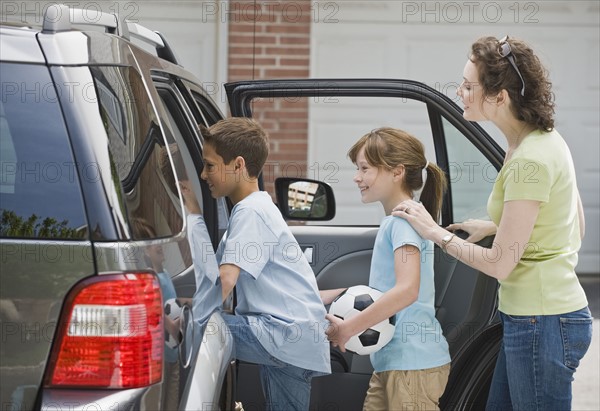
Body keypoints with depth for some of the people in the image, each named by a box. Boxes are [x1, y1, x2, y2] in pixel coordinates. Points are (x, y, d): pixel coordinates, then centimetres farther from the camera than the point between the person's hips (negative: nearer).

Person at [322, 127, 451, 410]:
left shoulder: (404, 220, -14)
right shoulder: (393, 222, 16)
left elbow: (407, 290, -26)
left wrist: (348, 328, -23)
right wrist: (333, 295, 14)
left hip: (414, 364, -9)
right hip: (391, 361, 9)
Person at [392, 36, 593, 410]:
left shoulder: (529, 160, -22)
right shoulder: (546, 139, 8)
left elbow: (500, 264, -20)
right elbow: (576, 227, 17)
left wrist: (436, 233, -8)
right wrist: (497, 226, 14)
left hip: (541, 323, -10)